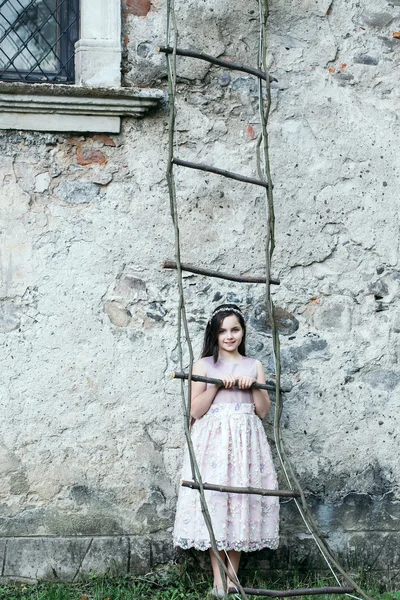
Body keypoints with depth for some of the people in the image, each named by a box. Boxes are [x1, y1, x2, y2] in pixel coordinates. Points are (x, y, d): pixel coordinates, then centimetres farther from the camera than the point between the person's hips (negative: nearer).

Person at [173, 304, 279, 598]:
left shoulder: (254, 366, 13)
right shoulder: (204, 365, 7)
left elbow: (264, 411, 9)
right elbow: (195, 410, 0)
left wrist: (253, 386, -6)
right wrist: (217, 385, -10)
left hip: (245, 441, 2)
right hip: (213, 441, -1)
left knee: (242, 501, -2)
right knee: (213, 500, -7)